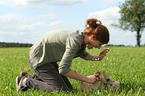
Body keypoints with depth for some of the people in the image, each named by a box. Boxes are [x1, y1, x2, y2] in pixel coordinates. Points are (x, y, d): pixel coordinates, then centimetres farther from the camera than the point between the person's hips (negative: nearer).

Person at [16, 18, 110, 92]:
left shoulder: (83, 37, -2)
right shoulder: (75, 41, -30)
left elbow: (83, 54, 22)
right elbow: (63, 69, -32)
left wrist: (96, 58, 1)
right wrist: (87, 79, -24)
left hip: (48, 59, 9)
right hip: (38, 59, -9)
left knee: (69, 88, 8)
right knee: (62, 90, -13)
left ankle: (32, 78, 17)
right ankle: (28, 82, -1)